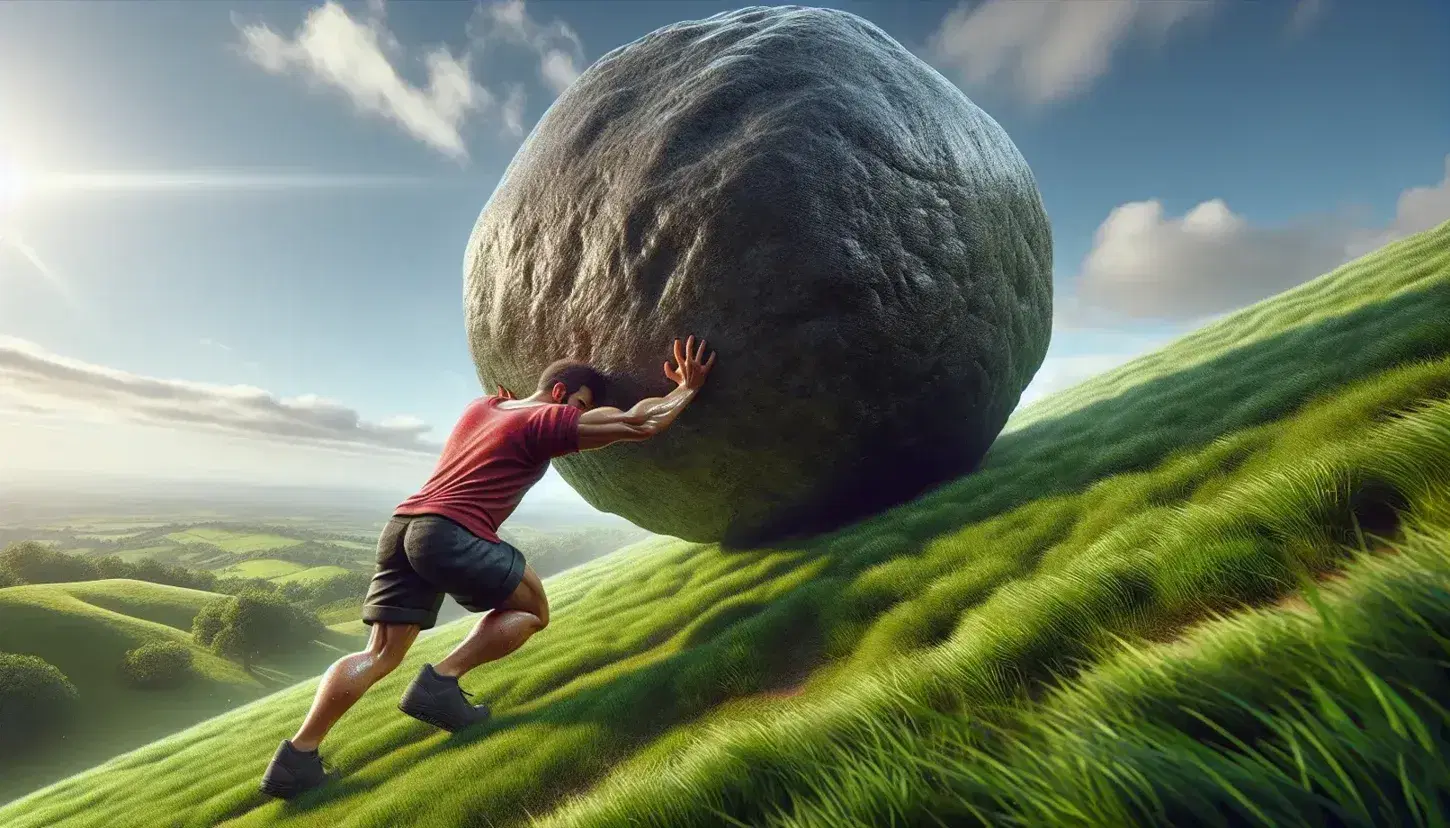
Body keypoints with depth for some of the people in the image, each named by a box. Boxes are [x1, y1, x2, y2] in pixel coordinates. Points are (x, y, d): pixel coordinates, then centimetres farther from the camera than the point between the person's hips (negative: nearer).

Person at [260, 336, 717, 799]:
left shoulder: (481, 407, 24)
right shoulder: (546, 420, 0)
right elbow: (639, 423, -3)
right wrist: (687, 389, 9)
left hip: (402, 525, 8)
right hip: (449, 533, -8)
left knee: (381, 655, 13)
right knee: (532, 609, 9)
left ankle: (298, 755, 9)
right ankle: (441, 682, -1)